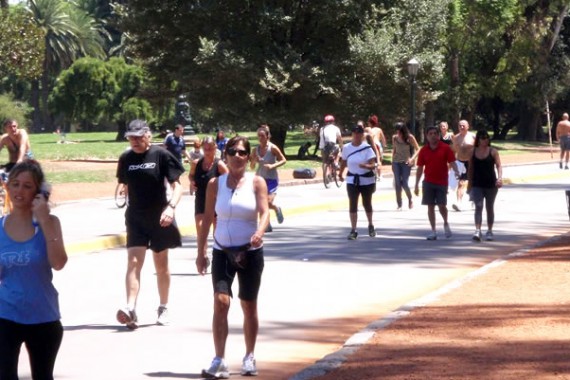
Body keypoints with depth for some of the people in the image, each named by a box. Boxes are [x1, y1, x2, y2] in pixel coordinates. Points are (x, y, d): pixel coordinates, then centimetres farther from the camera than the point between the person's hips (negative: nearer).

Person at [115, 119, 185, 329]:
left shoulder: (161, 155, -8)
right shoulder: (126, 159, 3)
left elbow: (177, 186, -9)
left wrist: (171, 207, -24)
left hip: (159, 219, -2)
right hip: (135, 219, 2)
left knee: (161, 264, 11)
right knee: (133, 262, -12)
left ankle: (163, 308, 24)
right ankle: (130, 308, -21)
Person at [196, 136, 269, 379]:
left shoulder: (256, 183, -2)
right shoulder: (215, 184, 3)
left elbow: (264, 212, -13)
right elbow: (208, 218, 7)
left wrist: (259, 233, -35)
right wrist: (201, 252, 5)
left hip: (250, 252, -1)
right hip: (222, 251, 1)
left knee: (249, 306, 8)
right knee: (220, 301, -14)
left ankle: (249, 357, 25)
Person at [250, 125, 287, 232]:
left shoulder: (273, 148, -11)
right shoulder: (256, 150, 1)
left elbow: (283, 160, -4)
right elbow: (251, 166, 7)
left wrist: (273, 165, -20)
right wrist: (254, 161, -15)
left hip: (272, 179, -4)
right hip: (260, 178, 4)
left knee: (268, 203, -16)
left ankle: (277, 208, 19)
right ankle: (267, 226, 18)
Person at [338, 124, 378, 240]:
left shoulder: (367, 148, -11)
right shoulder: (346, 148, -1)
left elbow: (373, 165, -14)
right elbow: (344, 162, 14)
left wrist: (366, 166, -35)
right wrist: (340, 173, 25)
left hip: (367, 179, -2)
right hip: (352, 180, 2)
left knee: (367, 203, 13)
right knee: (352, 205, -5)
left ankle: (371, 226, 35)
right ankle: (353, 230, -4)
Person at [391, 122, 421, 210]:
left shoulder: (410, 138, -7)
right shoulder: (394, 138, 3)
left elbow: (417, 149, -4)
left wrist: (412, 158, -18)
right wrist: (392, 162, 12)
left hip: (406, 162, -3)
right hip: (396, 162, 3)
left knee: (404, 183, -9)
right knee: (397, 183, 0)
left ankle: (410, 199, 17)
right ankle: (399, 204, 6)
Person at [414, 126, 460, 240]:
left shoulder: (445, 148, -2)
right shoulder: (423, 150, 4)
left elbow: (452, 162, -3)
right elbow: (420, 168, 7)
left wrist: (456, 171, -25)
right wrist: (416, 185, 5)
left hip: (442, 182, -2)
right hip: (428, 182, 2)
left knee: (441, 205, -6)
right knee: (430, 206, 1)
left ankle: (446, 224, 23)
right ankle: (433, 231, 8)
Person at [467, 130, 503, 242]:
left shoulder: (493, 151, -1)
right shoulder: (473, 152, 4)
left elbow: (498, 166, -6)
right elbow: (471, 169, 9)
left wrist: (500, 177, -23)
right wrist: (469, 185, 8)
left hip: (491, 184, 0)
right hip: (477, 185, 0)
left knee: (490, 207, 10)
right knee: (478, 207, -13)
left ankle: (489, 231, 21)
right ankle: (477, 231, -22)